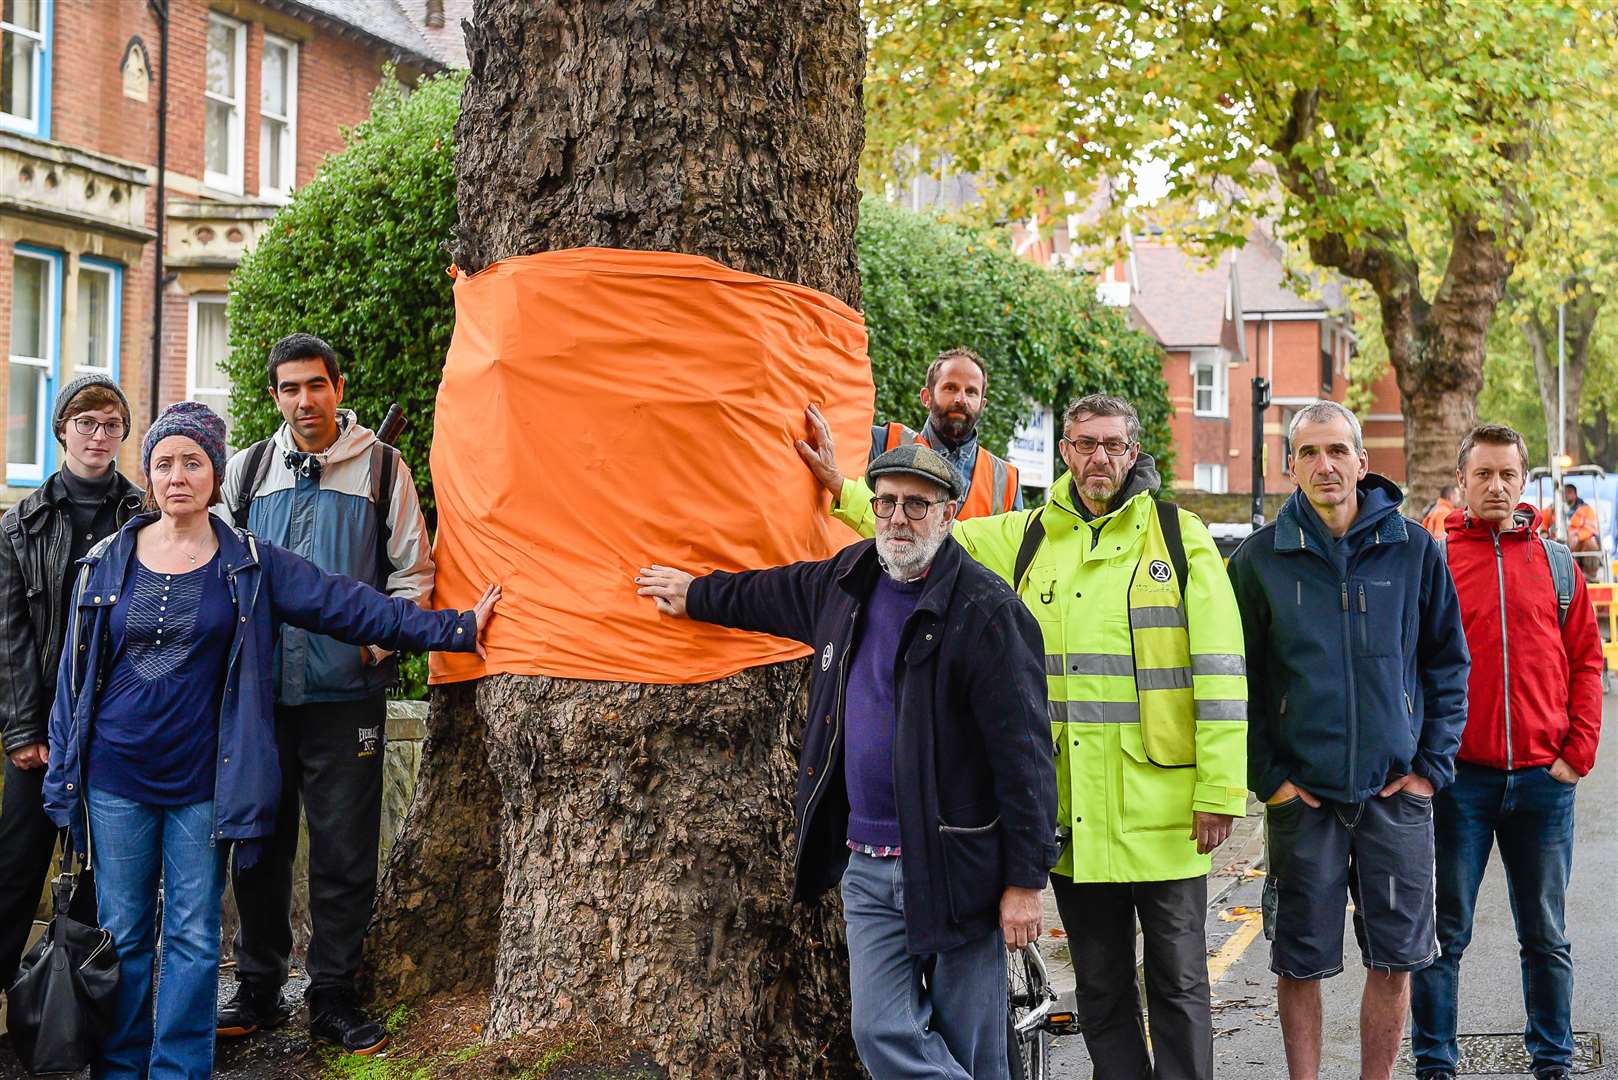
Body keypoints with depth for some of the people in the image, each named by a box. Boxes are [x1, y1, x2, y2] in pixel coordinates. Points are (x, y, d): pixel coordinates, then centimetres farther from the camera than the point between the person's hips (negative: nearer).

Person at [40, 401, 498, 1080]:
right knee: (121, 934, 7)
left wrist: (454, 627, -11)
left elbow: (350, 606, -4)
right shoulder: (107, 562, 6)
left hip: (201, 783, -1)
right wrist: (63, 777, 6)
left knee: (194, 938, 3)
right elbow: (75, 673, 9)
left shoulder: (249, 565, 2)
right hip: (115, 781, 1)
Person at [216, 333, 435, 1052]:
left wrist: (378, 641, -9)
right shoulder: (246, 470, 10)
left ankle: (334, 996, 12)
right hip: (260, 689, 3)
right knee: (259, 842, 9)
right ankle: (259, 988, 21)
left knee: (344, 850, 1)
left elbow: (412, 575, 4)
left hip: (347, 693, -2)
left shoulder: (381, 468, 3)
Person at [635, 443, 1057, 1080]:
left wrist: (1025, 880, -17)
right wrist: (696, 596, 43)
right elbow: (774, 594, 33)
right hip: (866, 865, 6)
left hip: (956, 862, -6)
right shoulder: (850, 581, 9)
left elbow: (1024, 752, -15)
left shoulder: (986, 609, -13)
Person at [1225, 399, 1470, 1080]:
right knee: (1299, 960, 5)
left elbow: (1448, 663, 9)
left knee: (1396, 958, 6)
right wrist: (1265, 776, -3)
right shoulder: (1260, 559, 0)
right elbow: (1238, 680, 4)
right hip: (1302, 794, -1)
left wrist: (1433, 762, 2)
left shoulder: (1413, 550, 2)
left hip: (1396, 793, 1)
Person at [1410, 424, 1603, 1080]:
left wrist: (1577, 751, -1)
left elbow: (1585, 661, 9)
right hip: (1460, 777, -2)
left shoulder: (1556, 565, 8)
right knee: (1445, 933, 4)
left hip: (1544, 779, 2)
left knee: (1546, 935, 12)